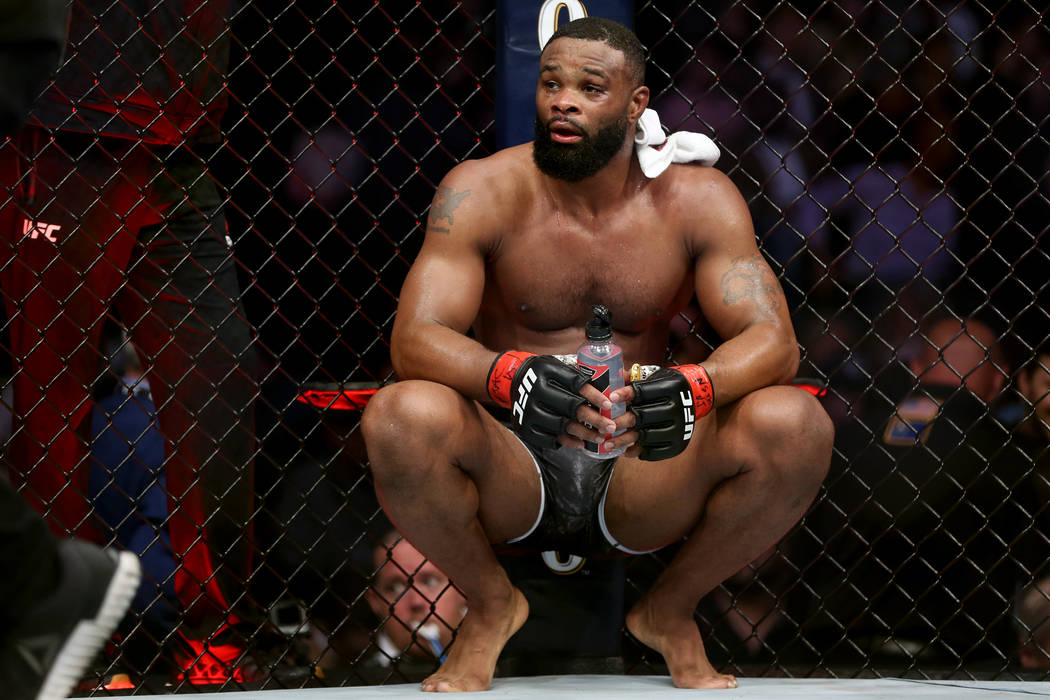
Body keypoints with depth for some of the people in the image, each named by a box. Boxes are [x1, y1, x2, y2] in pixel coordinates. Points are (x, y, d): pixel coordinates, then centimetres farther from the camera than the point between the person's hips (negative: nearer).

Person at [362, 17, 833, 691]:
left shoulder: (695, 200, -1)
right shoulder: (482, 192, -6)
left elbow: (773, 342, -9)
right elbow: (415, 339, -16)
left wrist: (688, 389, -33)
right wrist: (512, 377, -39)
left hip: (641, 480, 1)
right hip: (514, 474, -1)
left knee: (798, 426, -25)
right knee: (403, 416, -33)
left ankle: (671, 611, 3)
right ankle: (490, 606, -1)